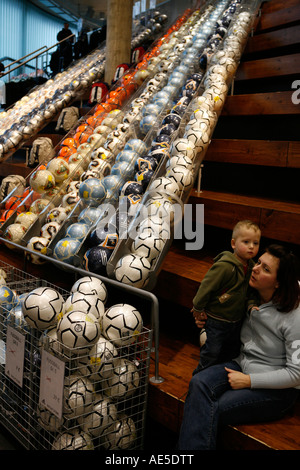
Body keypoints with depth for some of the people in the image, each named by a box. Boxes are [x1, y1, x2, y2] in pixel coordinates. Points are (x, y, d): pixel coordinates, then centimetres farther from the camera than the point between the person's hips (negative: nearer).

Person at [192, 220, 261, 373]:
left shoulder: (251, 266, -2)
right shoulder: (224, 266, -28)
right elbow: (207, 286, -21)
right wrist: (198, 308, -13)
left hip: (237, 319, 8)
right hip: (217, 320, -7)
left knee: (232, 350, 21)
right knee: (212, 351, 3)